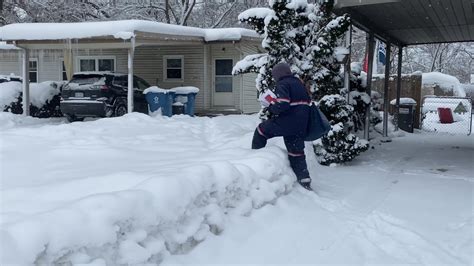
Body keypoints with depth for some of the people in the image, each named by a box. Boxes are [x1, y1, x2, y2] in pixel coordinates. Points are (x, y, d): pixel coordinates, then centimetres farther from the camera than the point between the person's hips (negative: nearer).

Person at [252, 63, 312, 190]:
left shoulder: (282, 84, -11)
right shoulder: (299, 83, 16)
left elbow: (282, 104, -24)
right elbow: (307, 101, 23)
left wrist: (271, 108, -5)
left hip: (285, 123, -8)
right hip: (300, 126, 8)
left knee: (261, 130, 15)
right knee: (296, 151, 13)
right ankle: (305, 180, 9)